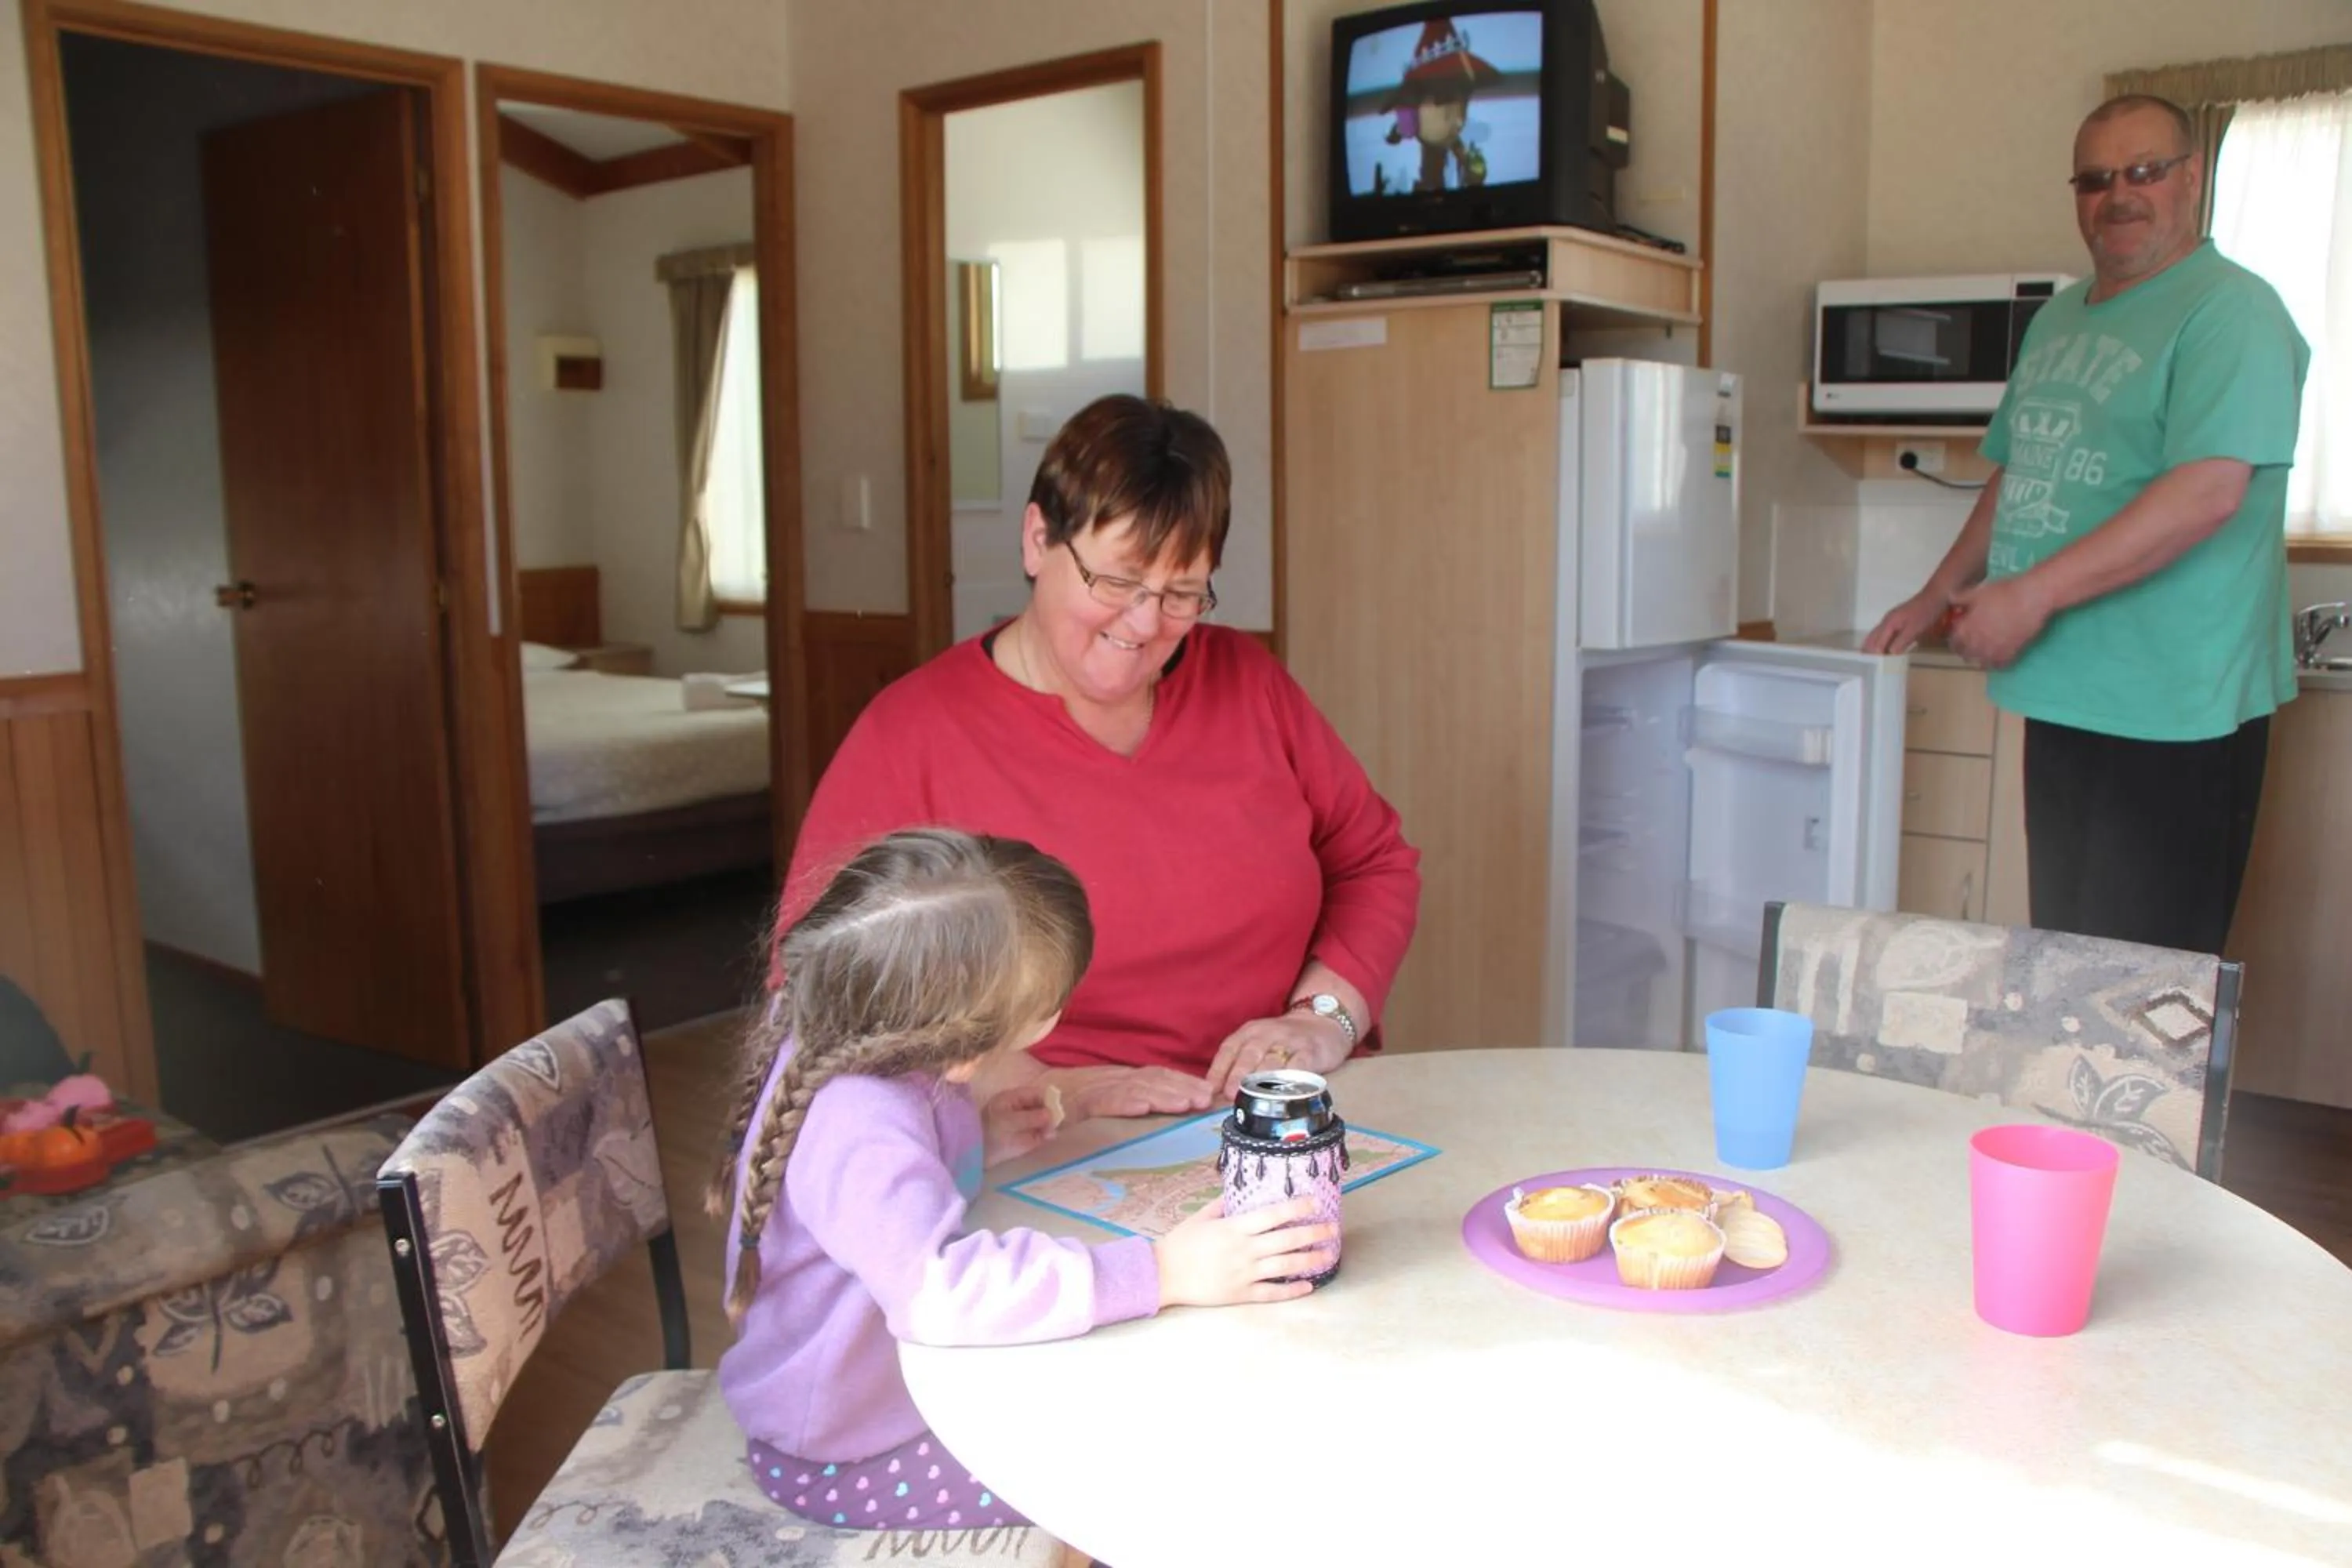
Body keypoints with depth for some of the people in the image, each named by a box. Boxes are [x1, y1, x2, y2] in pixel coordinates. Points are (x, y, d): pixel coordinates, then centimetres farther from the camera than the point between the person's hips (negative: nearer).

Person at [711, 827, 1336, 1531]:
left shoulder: (844, 1026, -8)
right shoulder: (863, 1133, -35)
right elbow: (944, 1290, -48)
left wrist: (977, 1137, -4)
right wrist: (1164, 1273, -45)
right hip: (851, 1457, -9)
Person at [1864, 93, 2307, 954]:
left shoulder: (2232, 311, -9)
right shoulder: (2057, 319, 17)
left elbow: (2210, 491, -22)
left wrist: (2033, 594, -23)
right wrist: (1935, 599, 19)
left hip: (2171, 713, -8)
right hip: (2063, 694, 8)